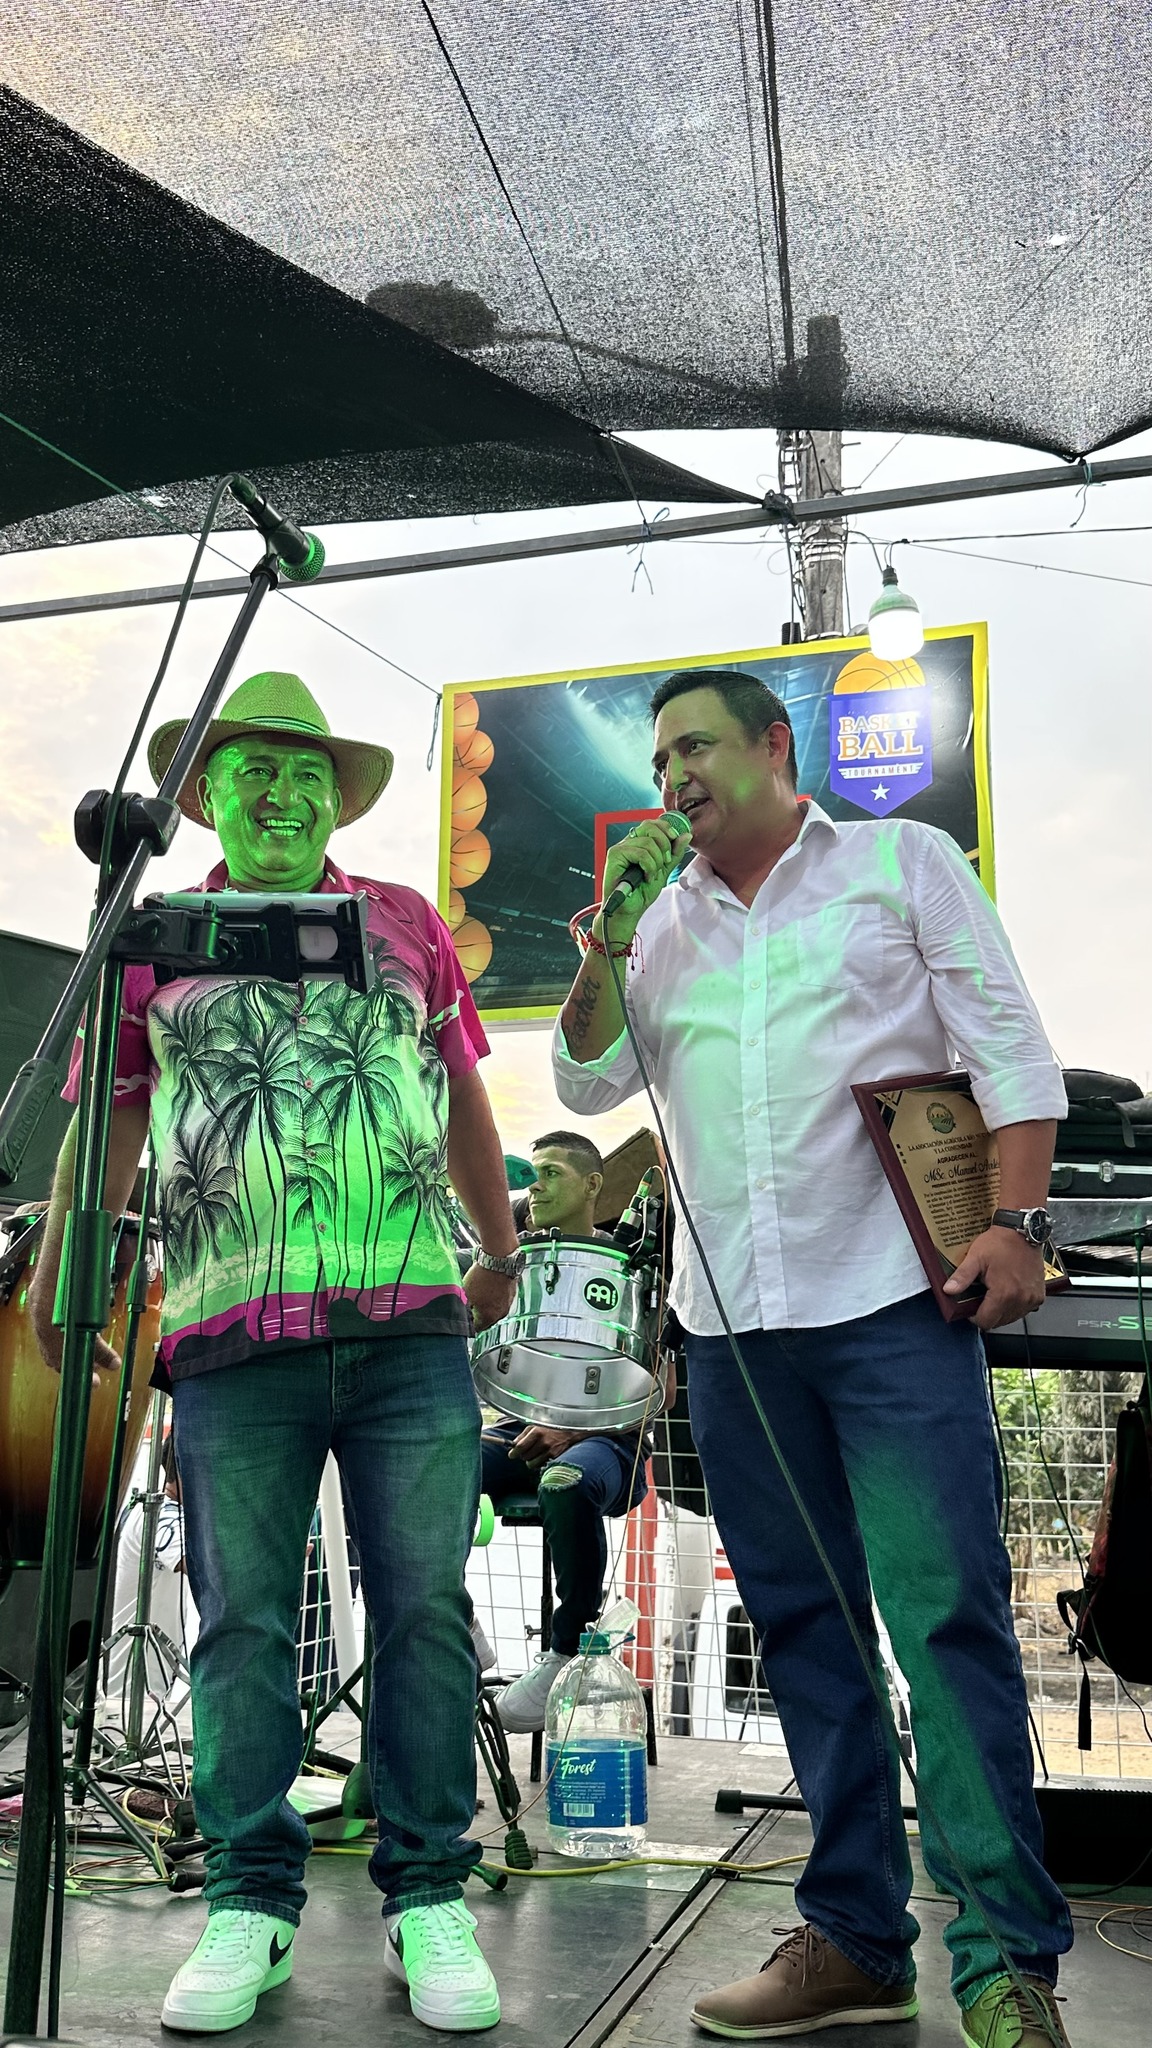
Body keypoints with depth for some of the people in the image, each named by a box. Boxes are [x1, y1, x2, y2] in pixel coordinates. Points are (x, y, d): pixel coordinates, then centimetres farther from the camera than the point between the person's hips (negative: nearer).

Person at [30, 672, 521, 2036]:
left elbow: (463, 1104, 19)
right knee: (242, 1622, 5)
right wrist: (56, 1286, 12)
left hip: (409, 1327, 1)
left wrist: (498, 1252, 20)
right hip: (231, 1340, 0)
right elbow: (107, 1126, 16)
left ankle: (429, 1899, 15)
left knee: (424, 1611, 2)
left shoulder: (406, 925, 15)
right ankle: (250, 1903, 19)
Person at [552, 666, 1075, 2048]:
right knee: (803, 1630, 9)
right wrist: (607, 940, -1)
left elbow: (1008, 1044, 1)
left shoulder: (900, 863, 7)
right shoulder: (663, 922, 18)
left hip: (891, 1303, -4)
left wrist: (1012, 1221, -10)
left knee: (947, 1619, -8)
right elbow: (589, 1082, 12)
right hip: (728, 1321, 5)